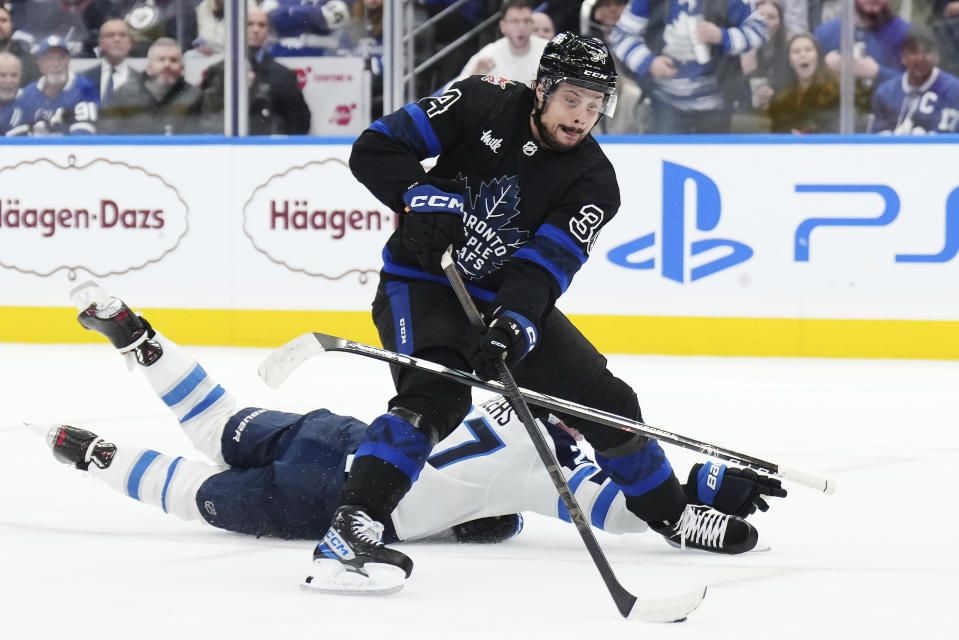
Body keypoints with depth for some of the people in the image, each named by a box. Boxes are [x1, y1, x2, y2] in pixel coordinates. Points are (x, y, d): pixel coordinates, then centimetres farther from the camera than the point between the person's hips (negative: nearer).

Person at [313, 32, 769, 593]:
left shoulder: (594, 182, -9)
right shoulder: (482, 105, -14)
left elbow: (547, 263, -21)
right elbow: (375, 148, -13)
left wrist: (515, 320, -40)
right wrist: (426, 197, -30)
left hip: (509, 298, 5)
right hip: (421, 286, -5)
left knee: (605, 400, 5)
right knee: (439, 394, -32)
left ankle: (670, 511, 29)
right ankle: (352, 527, -42)